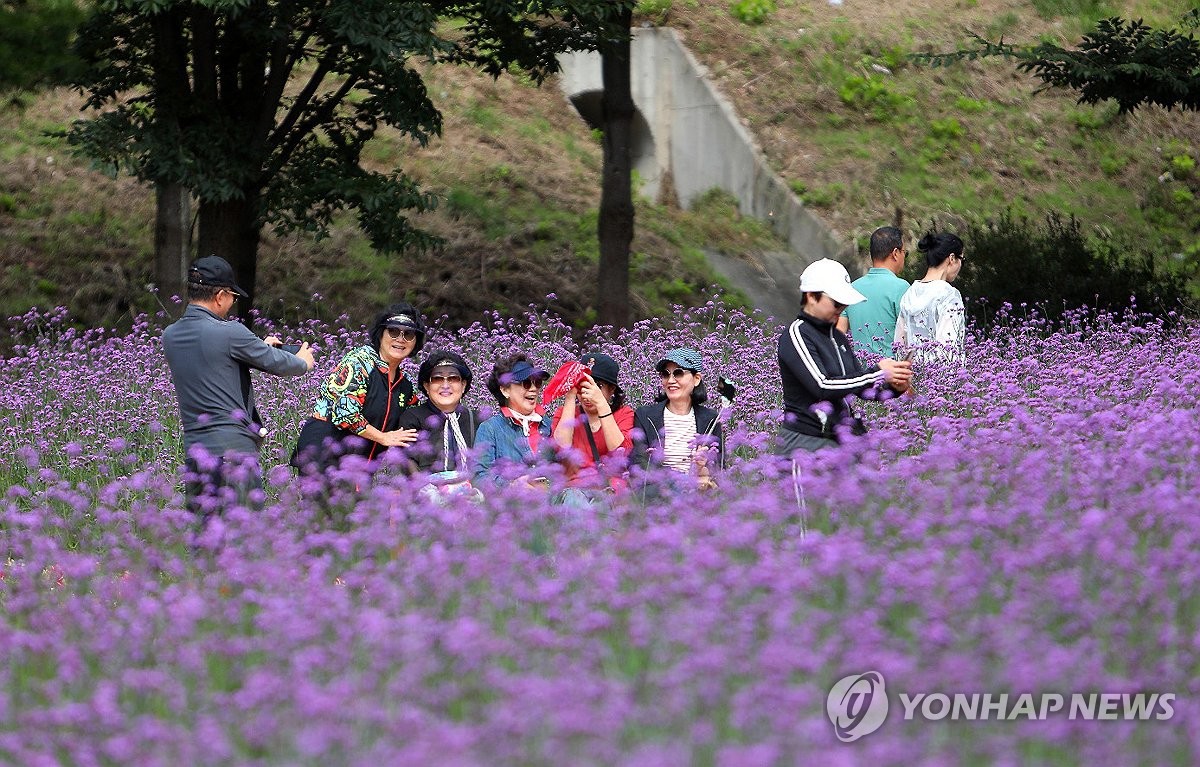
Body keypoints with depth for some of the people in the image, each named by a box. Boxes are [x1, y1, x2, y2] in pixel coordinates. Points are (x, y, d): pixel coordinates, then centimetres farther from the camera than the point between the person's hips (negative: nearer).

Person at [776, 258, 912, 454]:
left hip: (839, 439, 7)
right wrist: (878, 373, -17)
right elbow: (822, 386, -19)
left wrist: (892, 387, -4)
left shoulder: (837, 337, 15)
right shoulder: (797, 335, -9)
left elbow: (860, 386, 17)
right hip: (805, 441, -7)